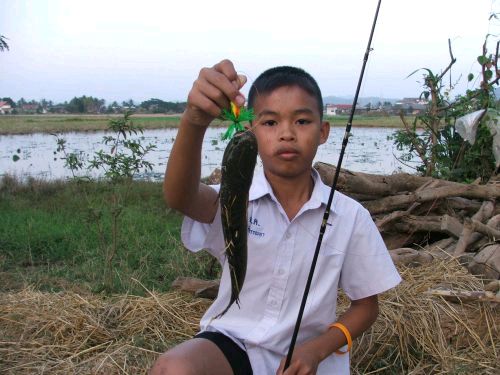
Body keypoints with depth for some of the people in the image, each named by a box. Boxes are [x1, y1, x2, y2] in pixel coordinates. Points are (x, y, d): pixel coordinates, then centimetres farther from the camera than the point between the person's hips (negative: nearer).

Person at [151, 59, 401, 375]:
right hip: (233, 344, -1)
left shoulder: (351, 217, -5)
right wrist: (194, 122, -48)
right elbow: (179, 197, -30)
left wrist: (317, 349, -12)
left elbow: (366, 305, 5)